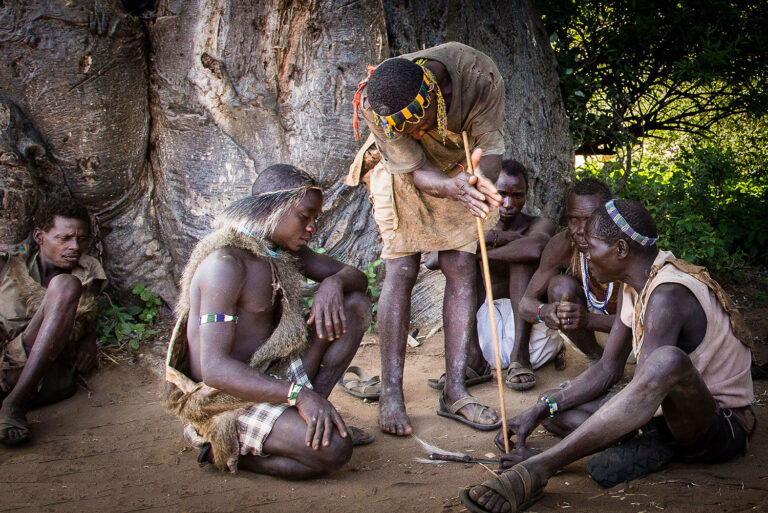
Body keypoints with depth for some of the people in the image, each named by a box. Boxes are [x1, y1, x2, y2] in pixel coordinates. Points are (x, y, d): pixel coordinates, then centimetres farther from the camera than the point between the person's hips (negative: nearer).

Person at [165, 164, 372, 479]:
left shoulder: (285, 248, 5)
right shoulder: (226, 262, -23)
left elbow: (356, 277, 13)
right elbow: (215, 369, -30)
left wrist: (333, 282, -13)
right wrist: (298, 394, -36)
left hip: (274, 370, 9)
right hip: (225, 398, -9)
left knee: (355, 305, 4)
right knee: (333, 449, -29)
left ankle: (305, 418, -1)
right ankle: (223, 448, -6)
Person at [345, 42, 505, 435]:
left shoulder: (479, 75, -33)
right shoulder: (375, 105, -33)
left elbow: (490, 142, -29)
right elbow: (412, 169, -27)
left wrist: (481, 180, -53)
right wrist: (452, 187, -49)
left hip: (458, 169, 2)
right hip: (402, 172, -2)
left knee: (461, 271, -6)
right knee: (401, 271, -11)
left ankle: (454, 392, -1)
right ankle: (391, 393, -4)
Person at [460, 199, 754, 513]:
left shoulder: (667, 296, -25)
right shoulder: (634, 287, 4)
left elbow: (645, 389, -30)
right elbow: (608, 370, 9)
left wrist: (544, 463, -29)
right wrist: (540, 410, -6)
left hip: (720, 426, -9)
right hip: (670, 413, 9)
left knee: (669, 360, -42)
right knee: (552, 410, -1)